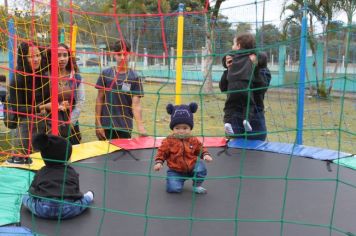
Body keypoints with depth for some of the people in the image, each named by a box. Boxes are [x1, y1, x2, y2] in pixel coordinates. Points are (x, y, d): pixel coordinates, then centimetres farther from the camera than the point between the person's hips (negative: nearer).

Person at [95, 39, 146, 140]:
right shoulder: (106, 74, 0)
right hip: (106, 125, 1)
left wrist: (140, 126, -19)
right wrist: (98, 123, -2)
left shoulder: (134, 77, -3)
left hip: (125, 127, 0)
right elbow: (99, 99, 4)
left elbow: (136, 104, -7)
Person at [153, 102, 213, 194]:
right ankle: (179, 180, 17)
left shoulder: (193, 140, -2)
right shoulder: (168, 141, -9)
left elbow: (201, 149, 10)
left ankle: (197, 185, 3)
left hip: (192, 168, 2)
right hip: (175, 171, -2)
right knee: (174, 188, -21)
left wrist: (205, 155, -10)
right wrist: (159, 162, -15)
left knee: (201, 168, -25)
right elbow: (162, 152, -2)